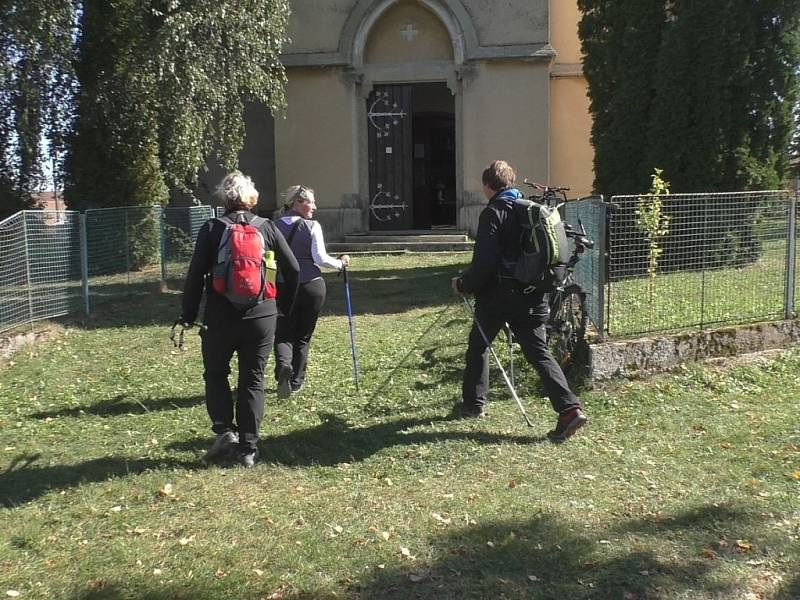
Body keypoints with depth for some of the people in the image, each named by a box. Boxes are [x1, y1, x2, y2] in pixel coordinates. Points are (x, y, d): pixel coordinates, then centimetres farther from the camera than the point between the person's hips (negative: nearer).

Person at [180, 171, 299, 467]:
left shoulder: (211, 229, -4)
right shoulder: (267, 228, 2)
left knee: (215, 373, 18)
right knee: (253, 380, 10)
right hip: (262, 317, 2)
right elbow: (293, 269, 3)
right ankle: (249, 447, 11)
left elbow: (195, 275, -6)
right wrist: (283, 306, 15)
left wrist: (188, 315, 2)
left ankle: (225, 430, 4)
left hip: (221, 318, -2)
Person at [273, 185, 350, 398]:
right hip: (312, 286, -1)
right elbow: (320, 258, -15)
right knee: (303, 337, 12)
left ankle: (283, 365, -22)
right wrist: (341, 263, 1)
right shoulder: (312, 226, -8)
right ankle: (296, 382, 18)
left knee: (283, 334, 7)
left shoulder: (275, 227, 1)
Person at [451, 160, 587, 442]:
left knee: (478, 346, 16)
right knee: (539, 352, 3)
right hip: (533, 297, 6)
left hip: (498, 295, -5)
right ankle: (570, 407, -11)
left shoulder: (493, 213, -10)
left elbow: (484, 262, -17)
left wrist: (463, 284, -3)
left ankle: (473, 404, 28)